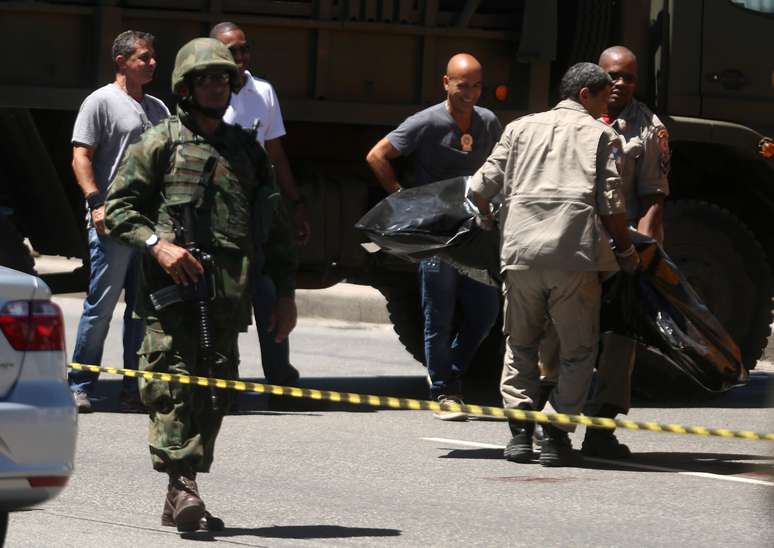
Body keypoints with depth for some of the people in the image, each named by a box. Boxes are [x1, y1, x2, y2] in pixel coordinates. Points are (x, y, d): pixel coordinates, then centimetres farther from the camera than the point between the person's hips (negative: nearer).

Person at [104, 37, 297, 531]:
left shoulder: (246, 150, 20)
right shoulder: (160, 144, 4)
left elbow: (275, 226, 23)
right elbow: (118, 206, 1)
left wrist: (285, 292, 17)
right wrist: (157, 244, -14)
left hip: (228, 296, 5)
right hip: (173, 289, -5)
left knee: (215, 394, 4)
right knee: (174, 385, -13)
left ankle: (181, 499, 10)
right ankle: (183, 485, -19)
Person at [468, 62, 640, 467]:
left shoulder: (521, 128, 19)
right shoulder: (601, 136, 10)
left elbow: (481, 187, 13)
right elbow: (611, 205, 0)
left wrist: (488, 222, 32)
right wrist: (626, 251, 13)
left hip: (520, 250, 3)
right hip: (576, 252, -3)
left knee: (521, 343, 18)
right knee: (577, 350, 9)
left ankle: (520, 430, 9)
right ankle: (556, 433, 1)